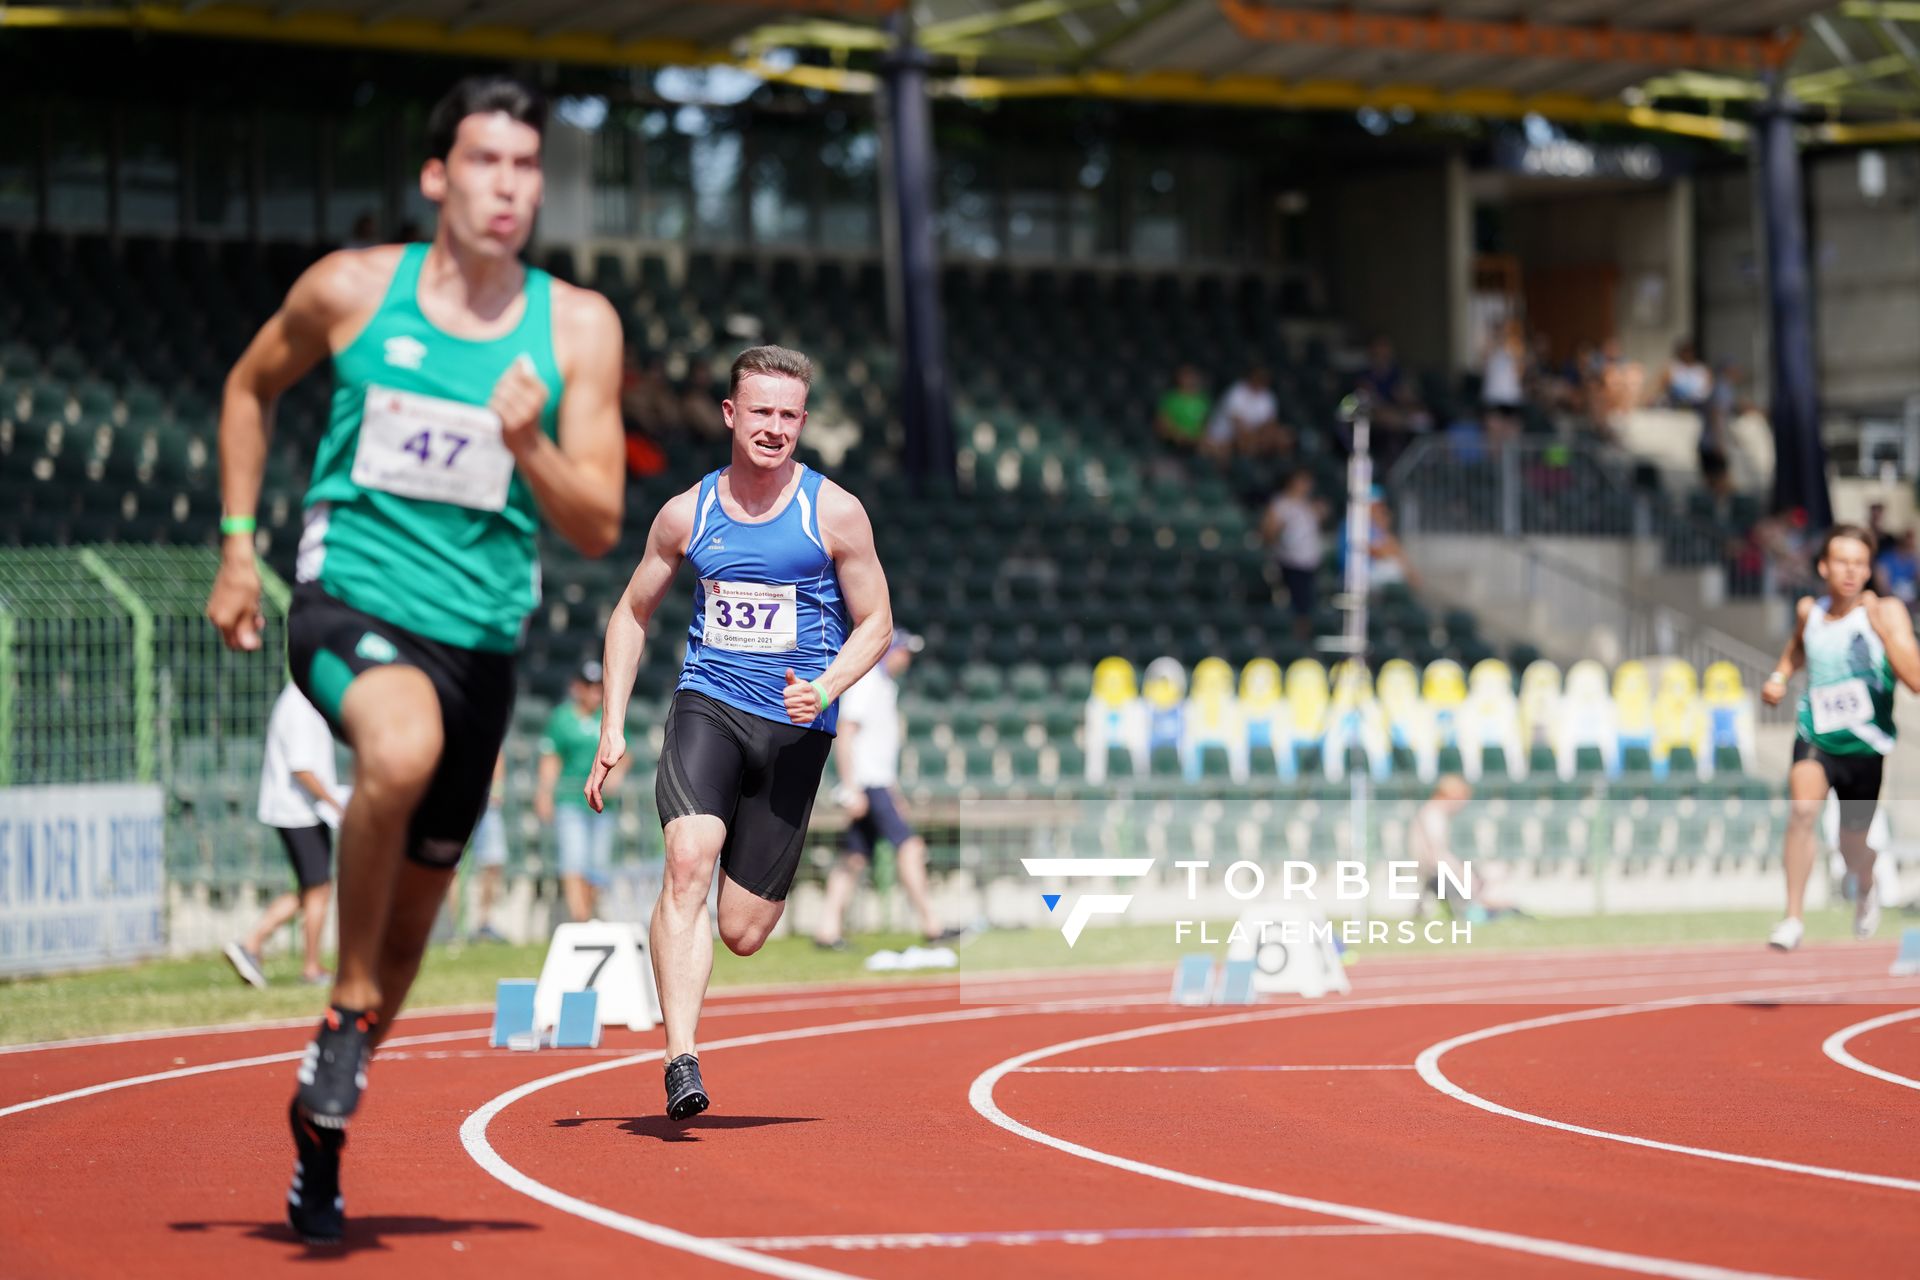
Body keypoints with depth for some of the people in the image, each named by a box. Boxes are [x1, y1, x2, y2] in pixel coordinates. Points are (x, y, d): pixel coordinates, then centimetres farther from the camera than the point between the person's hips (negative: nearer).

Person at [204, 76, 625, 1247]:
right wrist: (239, 545, 10)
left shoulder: (577, 327, 0)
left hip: (481, 635, 3)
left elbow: (599, 528, -3)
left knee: (410, 921, 12)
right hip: (350, 596, -3)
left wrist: (529, 446, -22)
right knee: (403, 746, -38)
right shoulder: (352, 291, -2)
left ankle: (322, 1129, 36)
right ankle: (351, 1013, -18)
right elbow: (252, 387, 17)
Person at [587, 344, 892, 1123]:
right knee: (688, 863, -27)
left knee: (743, 932, 1)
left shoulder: (834, 514, -1)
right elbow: (632, 613, 16)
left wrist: (824, 691, -14)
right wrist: (613, 726, 8)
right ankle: (681, 1060, -30)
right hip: (707, 706, 0)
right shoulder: (687, 515, 5)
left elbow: (875, 625, 5)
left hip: (794, 729, 0)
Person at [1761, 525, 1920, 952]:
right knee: (1803, 808, -28)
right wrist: (1779, 677, 8)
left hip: (1866, 745, -1)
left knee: (1853, 844, 13)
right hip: (1816, 739, 1)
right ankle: (1793, 918, -23)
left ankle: (1866, 890, 50)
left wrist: (1882, 627, -29)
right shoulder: (1809, 610, 1)